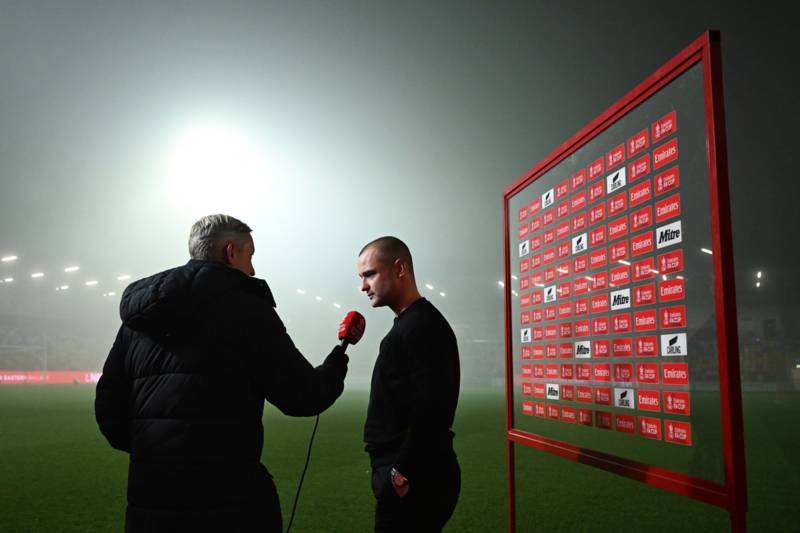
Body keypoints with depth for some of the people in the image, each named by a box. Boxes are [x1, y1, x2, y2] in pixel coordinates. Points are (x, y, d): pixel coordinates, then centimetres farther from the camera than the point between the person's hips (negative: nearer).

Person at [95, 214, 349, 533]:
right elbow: (302, 396, -7)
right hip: (229, 504, -5)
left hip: (148, 499, 6)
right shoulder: (245, 307, -8)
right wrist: (338, 363, 14)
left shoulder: (140, 316, 9)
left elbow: (108, 408, 12)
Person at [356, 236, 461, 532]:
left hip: (413, 481, -10)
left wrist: (402, 473, -20)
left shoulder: (422, 326, -17)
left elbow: (431, 411, -26)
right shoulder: (411, 324, 15)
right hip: (411, 475, 10)